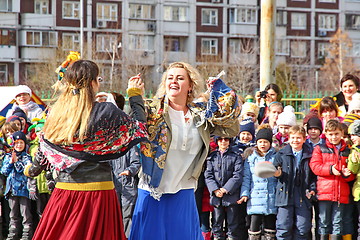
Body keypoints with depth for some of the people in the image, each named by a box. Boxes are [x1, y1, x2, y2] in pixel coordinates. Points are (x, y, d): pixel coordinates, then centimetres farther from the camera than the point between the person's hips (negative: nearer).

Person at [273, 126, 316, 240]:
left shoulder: (310, 155, 7)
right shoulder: (281, 154, 5)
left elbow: (314, 175, 9)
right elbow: (276, 172, 7)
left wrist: (312, 189, -3)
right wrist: (278, 174, -16)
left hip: (303, 196, 1)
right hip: (285, 195, -1)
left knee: (303, 228, 4)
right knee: (284, 227, -2)